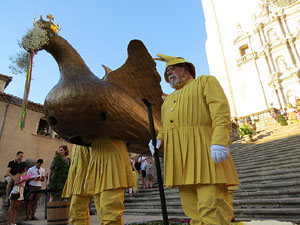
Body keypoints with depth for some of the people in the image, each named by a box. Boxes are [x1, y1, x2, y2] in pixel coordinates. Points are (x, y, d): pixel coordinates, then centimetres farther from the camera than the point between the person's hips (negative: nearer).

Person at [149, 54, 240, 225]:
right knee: (193, 210, 6)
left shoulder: (206, 81, 11)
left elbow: (221, 111, -5)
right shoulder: (169, 100, 29)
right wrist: (159, 140, 3)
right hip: (179, 156, 6)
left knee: (212, 208, -11)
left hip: (202, 149, -6)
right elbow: (166, 127, 25)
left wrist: (220, 141, -20)